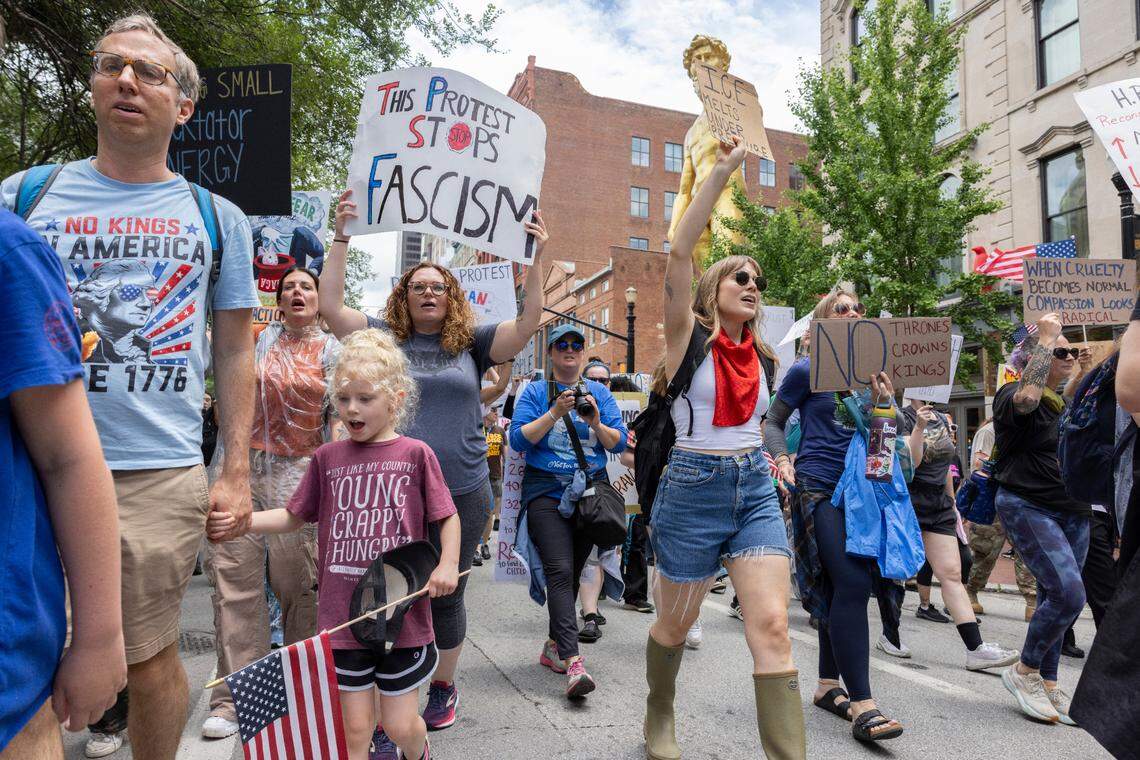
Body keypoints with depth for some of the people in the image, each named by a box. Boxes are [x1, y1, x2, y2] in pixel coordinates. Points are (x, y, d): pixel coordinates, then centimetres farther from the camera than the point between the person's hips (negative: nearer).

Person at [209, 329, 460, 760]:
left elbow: (448, 517, 1)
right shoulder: (327, 458, 4)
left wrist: (448, 565, -12)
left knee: (400, 725, 11)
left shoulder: (414, 454, -5)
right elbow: (293, 517, 11)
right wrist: (237, 522, -2)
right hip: (342, 616, 2)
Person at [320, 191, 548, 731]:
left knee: (445, 596, 14)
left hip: (461, 493, 1)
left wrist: (535, 257, -13)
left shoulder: (471, 344, 5)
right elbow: (331, 307, -3)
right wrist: (340, 238, -7)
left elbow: (528, 321, -4)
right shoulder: (384, 339, 5)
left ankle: (444, 687, 35)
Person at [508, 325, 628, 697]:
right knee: (560, 571, -16)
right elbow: (518, 440, -8)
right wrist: (555, 413, -17)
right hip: (546, 492, -4)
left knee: (573, 572, 10)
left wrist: (596, 423, -14)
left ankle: (553, 646, 27)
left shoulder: (599, 392, 11)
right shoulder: (535, 393, 3)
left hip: (591, 491, 4)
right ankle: (573, 663, -21)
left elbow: (619, 443, 5)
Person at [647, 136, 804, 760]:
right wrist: (722, 172, -20)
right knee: (675, 625, 13)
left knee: (771, 626, -9)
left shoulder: (760, 357, 9)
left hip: (756, 491, 4)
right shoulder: (688, 336, -6)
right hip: (692, 490, -4)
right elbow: (679, 253, -20)